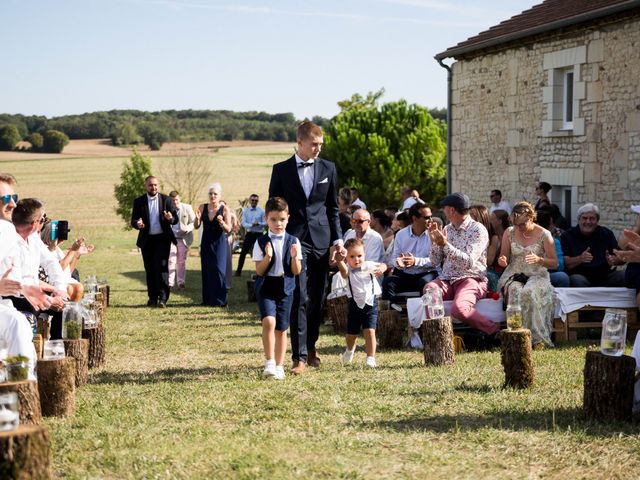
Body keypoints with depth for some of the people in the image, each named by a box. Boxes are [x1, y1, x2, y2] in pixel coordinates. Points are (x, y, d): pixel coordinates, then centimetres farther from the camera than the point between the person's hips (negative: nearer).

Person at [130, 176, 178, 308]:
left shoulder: (166, 200, 3)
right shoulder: (139, 202, 5)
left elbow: (175, 219, 2)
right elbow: (133, 221, 1)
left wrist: (170, 218, -23)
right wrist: (137, 224, -23)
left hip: (162, 238, -2)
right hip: (146, 240, 2)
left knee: (162, 267, -12)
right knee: (150, 269, 7)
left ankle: (163, 298, -14)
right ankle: (152, 297, 15)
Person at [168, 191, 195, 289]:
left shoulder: (187, 208, -1)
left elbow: (193, 222, 1)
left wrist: (188, 228, -18)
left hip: (183, 238, 0)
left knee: (182, 261, 4)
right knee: (171, 260, -9)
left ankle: (181, 282, 12)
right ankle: (170, 282, -7)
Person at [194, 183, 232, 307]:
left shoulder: (224, 209, -8)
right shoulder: (202, 207, 1)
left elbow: (228, 229, -9)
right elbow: (196, 226, -1)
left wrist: (222, 222, -28)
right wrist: (197, 218, -21)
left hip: (219, 243, -3)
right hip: (206, 243, 3)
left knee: (219, 270, -9)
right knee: (206, 271, 6)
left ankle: (220, 300, -2)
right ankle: (208, 299, 14)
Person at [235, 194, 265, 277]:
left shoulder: (261, 211, 1)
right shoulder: (245, 211, 5)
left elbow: (265, 223, -1)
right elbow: (243, 223, -3)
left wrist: (258, 223, -21)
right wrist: (252, 225, -20)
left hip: (258, 234, -1)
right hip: (249, 234, 1)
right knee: (243, 252, -1)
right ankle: (239, 270, 5)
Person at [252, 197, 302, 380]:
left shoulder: (293, 242, 3)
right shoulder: (261, 242, -1)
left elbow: (297, 271, 2)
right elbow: (259, 271, -4)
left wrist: (295, 257, -16)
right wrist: (267, 257, -20)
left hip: (285, 288, 2)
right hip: (266, 287, -2)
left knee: (281, 329, 7)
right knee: (268, 321, -22)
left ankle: (279, 366, 19)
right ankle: (269, 362, -12)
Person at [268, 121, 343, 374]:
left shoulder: (328, 168, 8)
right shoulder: (281, 170, 2)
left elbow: (333, 208, 13)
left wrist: (337, 238, 5)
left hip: (321, 240, 3)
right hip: (294, 239, -3)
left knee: (317, 297, 9)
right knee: (299, 298, -10)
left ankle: (310, 346, 26)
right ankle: (299, 357, -10)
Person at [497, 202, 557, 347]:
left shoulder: (544, 235, 0)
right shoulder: (509, 233, 7)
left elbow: (554, 264, 3)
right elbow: (504, 259, 15)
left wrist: (539, 260, -18)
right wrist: (502, 261, -11)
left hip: (537, 276, -2)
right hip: (513, 276, 2)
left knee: (529, 291, -37)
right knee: (516, 291, -35)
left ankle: (537, 337, -30)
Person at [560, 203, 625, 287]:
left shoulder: (607, 234, 13)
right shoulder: (567, 236, 4)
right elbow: (565, 263, -7)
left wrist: (613, 260, -16)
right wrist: (580, 259, -26)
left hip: (604, 276, 3)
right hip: (579, 275, -3)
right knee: (578, 281, -36)